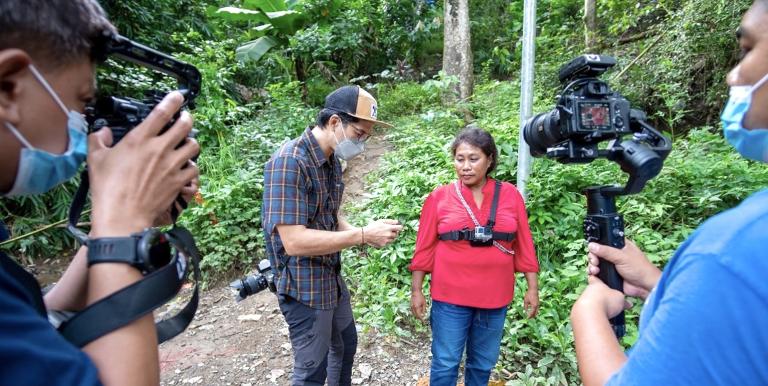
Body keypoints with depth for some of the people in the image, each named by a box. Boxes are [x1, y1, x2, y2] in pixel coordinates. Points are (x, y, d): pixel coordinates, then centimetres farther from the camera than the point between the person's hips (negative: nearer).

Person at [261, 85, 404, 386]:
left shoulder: (333, 160, 2)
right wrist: (363, 235, -26)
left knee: (346, 344, 27)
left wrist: (363, 234, -6)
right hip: (304, 287, -9)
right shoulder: (288, 162, -25)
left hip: (332, 277, 9)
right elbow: (294, 241, -30)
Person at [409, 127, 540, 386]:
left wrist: (532, 288, 4)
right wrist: (416, 291, 0)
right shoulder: (439, 197, -4)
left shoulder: (510, 195, -1)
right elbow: (425, 248, -1)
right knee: (445, 364, 8)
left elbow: (523, 245, 3)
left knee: (483, 364, 17)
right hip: (450, 297, -1)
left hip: (495, 297, 2)